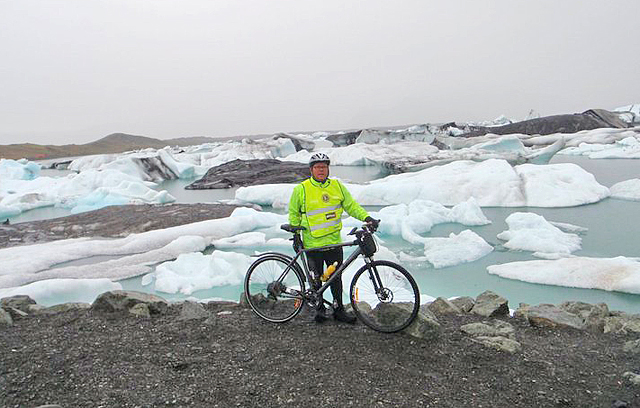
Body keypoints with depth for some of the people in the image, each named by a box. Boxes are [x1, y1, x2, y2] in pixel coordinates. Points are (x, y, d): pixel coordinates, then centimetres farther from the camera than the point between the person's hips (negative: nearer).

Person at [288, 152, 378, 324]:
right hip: (312, 244, -2)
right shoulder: (301, 189, -5)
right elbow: (293, 213, 6)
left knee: (336, 277, 10)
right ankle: (319, 308, 27)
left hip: (334, 241, 3)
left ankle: (339, 309, 24)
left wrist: (366, 217, -4)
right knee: (316, 279, 8)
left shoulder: (337, 186, 4)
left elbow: (351, 205, 9)